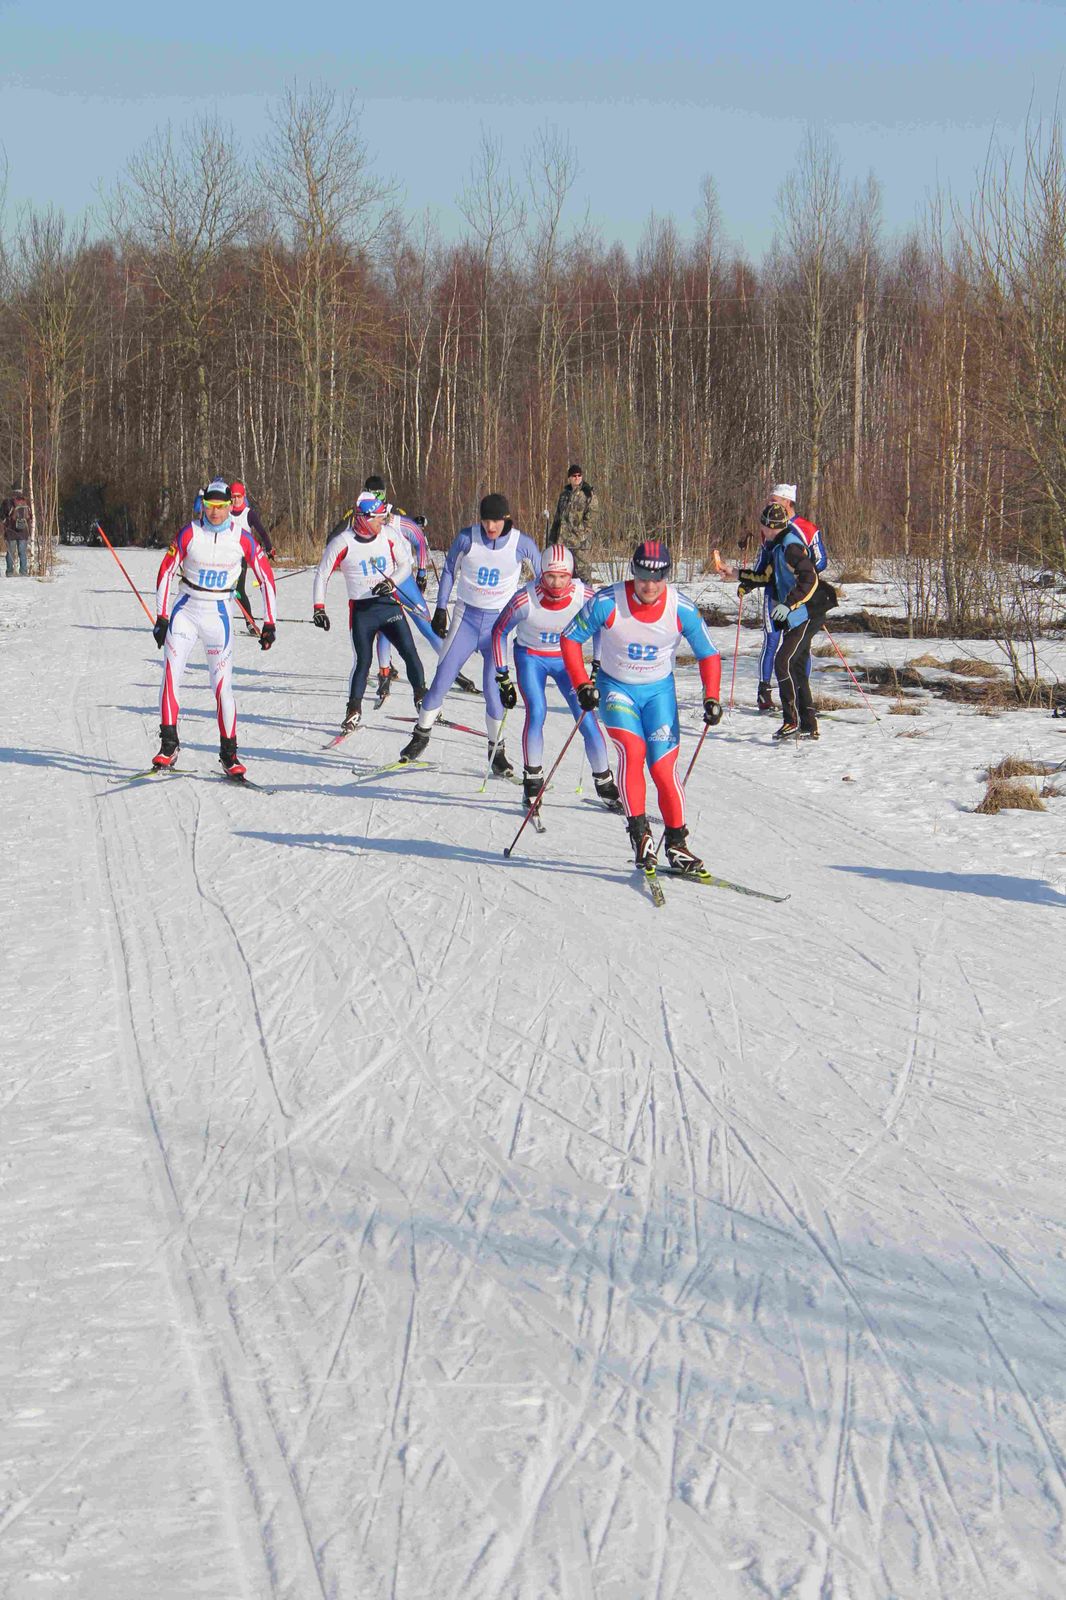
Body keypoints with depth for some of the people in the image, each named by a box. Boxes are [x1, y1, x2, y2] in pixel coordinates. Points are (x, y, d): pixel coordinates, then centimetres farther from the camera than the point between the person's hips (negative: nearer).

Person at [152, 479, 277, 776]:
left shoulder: (242, 539, -5)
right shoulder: (189, 534, -6)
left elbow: (266, 577, 3)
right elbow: (166, 571, 0)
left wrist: (269, 623, 0)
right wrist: (161, 617, -3)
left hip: (218, 616, 0)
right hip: (185, 612, 0)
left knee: (223, 685, -5)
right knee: (171, 676, -13)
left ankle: (228, 754, 5)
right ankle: (168, 745, -6)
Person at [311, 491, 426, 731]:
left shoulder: (389, 536, -5)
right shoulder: (342, 543, -12)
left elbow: (405, 565, 7)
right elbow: (322, 574, -3)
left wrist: (391, 582, -12)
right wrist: (318, 608, -7)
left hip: (389, 604, 3)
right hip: (361, 610, -3)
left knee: (410, 652, -1)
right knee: (363, 660, -6)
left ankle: (421, 697, 18)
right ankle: (354, 710, 8)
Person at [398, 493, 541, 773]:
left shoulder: (521, 544, -11)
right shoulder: (467, 538, -9)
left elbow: (541, 576, 6)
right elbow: (449, 570, 7)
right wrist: (441, 609, 6)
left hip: (500, 620, -1)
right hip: (467, 616, 1)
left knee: (494, 686, -7)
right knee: (442, 679, -2)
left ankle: (497, 749, 8)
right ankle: (421, 735, 15)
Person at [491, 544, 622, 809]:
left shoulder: (584, 596, -23)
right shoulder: (525, 600, -27)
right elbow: (499, 631, -10)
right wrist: (503, 678, -9)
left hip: (567, 658, 1)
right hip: (530, 656, -1)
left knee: (586, 716, -9)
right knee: (536, 713, -20)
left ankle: (604, 782, 7)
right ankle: (532, 781, -3)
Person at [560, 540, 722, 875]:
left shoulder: (683, 609, -16)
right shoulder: (607, 603, -21)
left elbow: (708, 654, -1)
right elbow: (570, 639, -7)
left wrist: (711, 698, -12)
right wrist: (582, 685, -14)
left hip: (659, 690, 1)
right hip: (616, 687, -1)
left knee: (664, 768, -7)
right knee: (632, 749, -25)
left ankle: (676, 844, 9)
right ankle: (639, 833, -15)